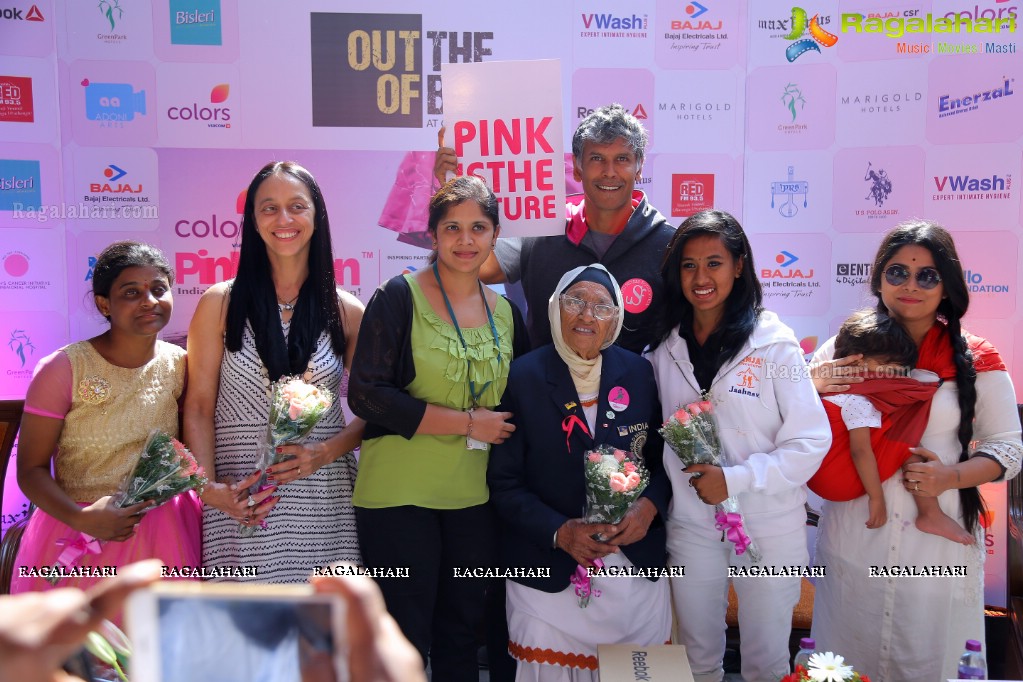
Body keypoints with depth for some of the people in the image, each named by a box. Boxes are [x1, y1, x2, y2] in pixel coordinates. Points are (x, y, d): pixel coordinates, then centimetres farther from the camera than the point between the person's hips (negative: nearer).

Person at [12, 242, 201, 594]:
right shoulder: (63, 368, -13)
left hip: (168, 533, 3)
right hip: (79, 534, -3)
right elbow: (31, 469, -10)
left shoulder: (180, 364, -1)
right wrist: (81, 519, -25)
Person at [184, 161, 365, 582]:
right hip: (242, 502, -1)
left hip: (323, 497, 1)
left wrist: (325, 452, -10)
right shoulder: (220, 304, 2)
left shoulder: (347, 312, 4)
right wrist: (209, 486, -11)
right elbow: (199, 407, 1)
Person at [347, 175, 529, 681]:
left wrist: (500, 428, -2)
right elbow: (366, 394, -16)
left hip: (475, 496, 5)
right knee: (405, 639, 7)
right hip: (400, 493, -4)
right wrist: (467, 422, -16)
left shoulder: (505, 312, 7)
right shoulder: (399, 297, -8)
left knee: (463, 631, 17)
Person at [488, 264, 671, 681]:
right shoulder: (523, 378, -5)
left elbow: (663, 455, 8)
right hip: (550, 575, -2)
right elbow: (504, 482, -5)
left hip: (637, 570, 3)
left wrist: (650, 506, -11)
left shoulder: (638, 373, 3)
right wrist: (559, 531, -17)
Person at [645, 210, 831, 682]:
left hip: (768, 531, -3)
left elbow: (811, 440, -12)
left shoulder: (774, 345, -10)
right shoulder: (666, 349, 1)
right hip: (690, 526, 3)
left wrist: (736, 479, -19)